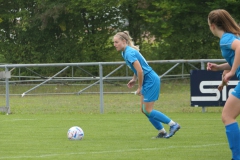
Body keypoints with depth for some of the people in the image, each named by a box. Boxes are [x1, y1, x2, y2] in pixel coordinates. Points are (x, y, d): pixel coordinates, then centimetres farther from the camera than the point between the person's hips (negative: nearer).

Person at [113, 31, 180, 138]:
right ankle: (162, 132, 14)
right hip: (147, 81, 10)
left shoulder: (129, 53, -20)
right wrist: (134, 79, 12)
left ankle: (173, 125, -1)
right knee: (144, 110, 10)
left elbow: (140, 71, -24)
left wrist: (140, 87, -15)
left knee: (148, 111, -6)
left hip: (150, 80, -10)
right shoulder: (125, 52, 11)